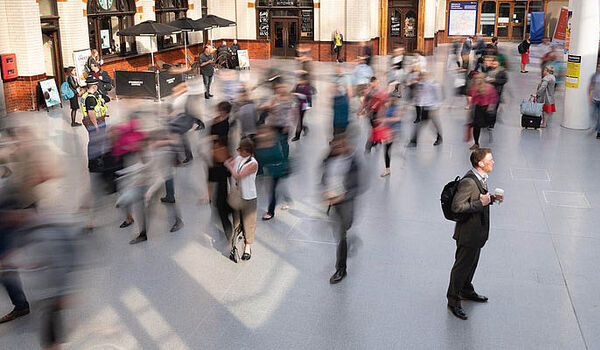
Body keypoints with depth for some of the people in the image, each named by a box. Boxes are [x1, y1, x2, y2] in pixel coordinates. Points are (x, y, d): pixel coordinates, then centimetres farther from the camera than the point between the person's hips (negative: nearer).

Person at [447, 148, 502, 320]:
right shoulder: (468, 182, -27)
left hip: (477, 231, 9)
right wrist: (481, 203, -27)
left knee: (472, 263, 24)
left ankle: (467, 291, 44)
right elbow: (457, 206, -31)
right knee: (462, 266, 4)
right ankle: (453, 301, 18)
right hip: (468, 233, -9)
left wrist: (491, 198, 1)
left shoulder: (480, 178, 4)